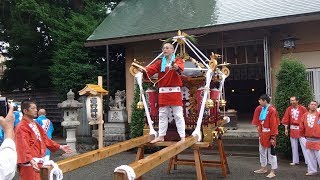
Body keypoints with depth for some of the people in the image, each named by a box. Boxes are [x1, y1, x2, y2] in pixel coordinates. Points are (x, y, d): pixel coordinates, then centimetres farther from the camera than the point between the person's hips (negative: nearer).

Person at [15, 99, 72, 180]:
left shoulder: (36, 125, 16)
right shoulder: (21, 127, -15)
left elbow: (45, 139, 20)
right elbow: (23, 147, -26)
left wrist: (60, 147, 17)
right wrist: (31, 160, -40)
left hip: (39, 161, 9)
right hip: (29, 164, -9)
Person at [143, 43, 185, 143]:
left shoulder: (178, 60, 1)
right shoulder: (160, 63, 12)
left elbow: (180, 68, -22)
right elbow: (150, 70, -3)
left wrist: (176, 67, -45)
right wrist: (143, 70, -24)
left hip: (175, 91, -4)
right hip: (163, 92, 4)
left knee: (178, 115, -1)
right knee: (162, 115, 10)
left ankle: (182, 137, 5)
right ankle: (161, 136, 20)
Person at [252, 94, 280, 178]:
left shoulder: (272, 110, -18)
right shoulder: (261, 109, 6)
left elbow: (274, 125, -19)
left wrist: (273, 137, -20)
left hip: (269, 134, -9)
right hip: (262, 133, 9)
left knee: (271, 152, 0)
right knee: (262, 151, 18)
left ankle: (273, 172, 9)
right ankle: (263, 168, 32)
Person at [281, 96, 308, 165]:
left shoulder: (303, 109, -7)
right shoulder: (289, 109, 2)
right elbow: (286, 119, 6)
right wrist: (286, 129, 4)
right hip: (292, 129, 4)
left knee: (304, 145, -5)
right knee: (294, 146, 10)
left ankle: (308, 161, 2)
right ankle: (295, 161, 20)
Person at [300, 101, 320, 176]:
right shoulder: (305, 115, 5)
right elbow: (302, 127, 10)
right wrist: (303, 136, 12)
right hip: (308, 140, 4)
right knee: (310, 157, 12)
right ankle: (312, 170, 23)